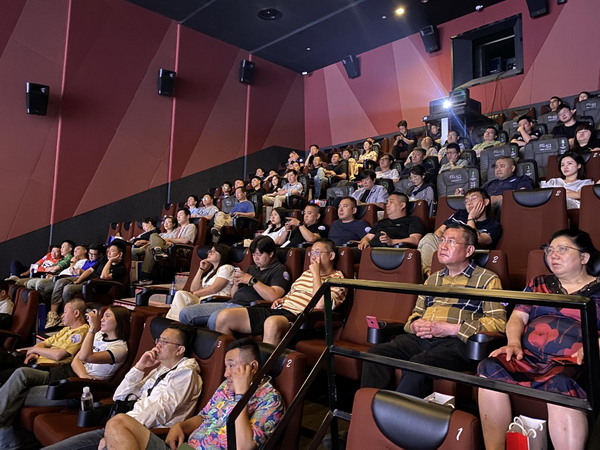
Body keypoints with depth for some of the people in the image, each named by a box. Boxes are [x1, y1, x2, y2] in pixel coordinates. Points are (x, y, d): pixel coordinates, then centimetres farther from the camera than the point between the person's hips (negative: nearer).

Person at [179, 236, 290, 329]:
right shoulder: (252, 268, 26)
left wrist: (252, 280, -11)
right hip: (231, 303, 8)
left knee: (216, 318, -37)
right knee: (185, 313, -2)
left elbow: (273, 297, -17)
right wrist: (236, 284, 4)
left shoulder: (279, 270, 2)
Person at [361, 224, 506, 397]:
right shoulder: (433, 279, 26)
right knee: (376, 352, -21)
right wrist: (415, 325, 5)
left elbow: (498, 322, -4)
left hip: (456, 342, -5)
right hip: (420, 338, 6)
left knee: (419, 364, -36)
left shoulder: (487, 280, 8)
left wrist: (449, 328, -12)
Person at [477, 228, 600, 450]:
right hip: (529, 358, 4)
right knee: (490, 368, -26)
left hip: (574, 364, -3)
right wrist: (514, 343, -5)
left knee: (559, 385, -39)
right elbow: (518, 317, 14)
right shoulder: (538, 284, 23)